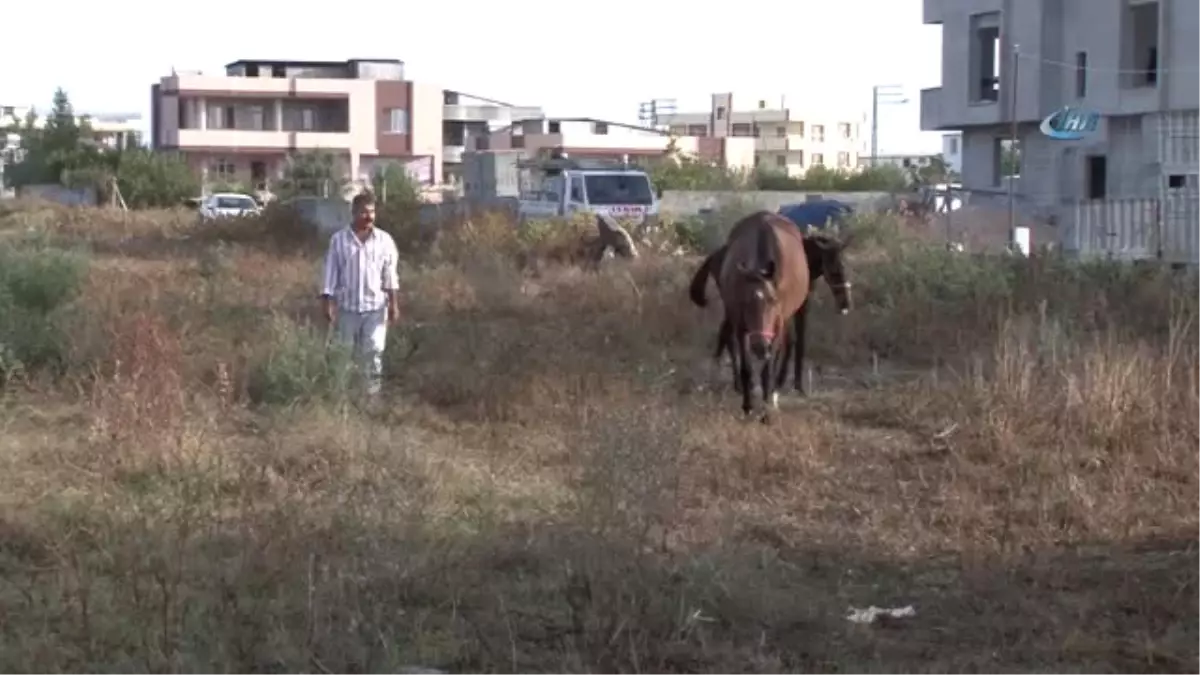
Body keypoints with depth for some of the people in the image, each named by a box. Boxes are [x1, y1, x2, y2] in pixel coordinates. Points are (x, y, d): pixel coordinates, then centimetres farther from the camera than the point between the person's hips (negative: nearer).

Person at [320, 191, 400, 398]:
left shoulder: (384, 240, 2)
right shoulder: (338, 240, 0)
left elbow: (390, 275, 2)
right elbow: (331, 273, 1)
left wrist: (394, 304, -2)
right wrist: (328, 302, -3)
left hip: (375, 306, -1)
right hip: (347, 307, 1)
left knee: (374, 351, -11)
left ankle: (373, 393, -3)